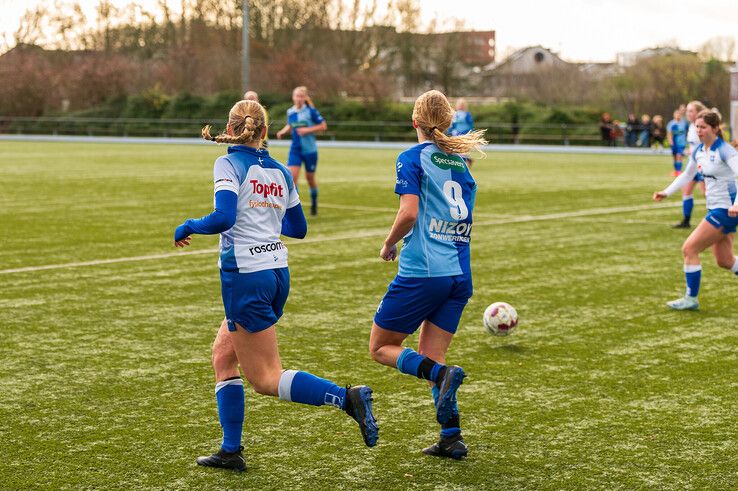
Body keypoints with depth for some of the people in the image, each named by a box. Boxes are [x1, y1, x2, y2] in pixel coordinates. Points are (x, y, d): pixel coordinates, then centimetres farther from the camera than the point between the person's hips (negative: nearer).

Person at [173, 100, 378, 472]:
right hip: (278, 273, 7)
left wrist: (188, 227, -5)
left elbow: (223, 217, -22)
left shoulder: (229, 165, -9)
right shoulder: (280, 172, 10)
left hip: (245, 277, -7)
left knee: (265, 379, -2)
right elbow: (298, 228, 18)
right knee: (223, 355, 19)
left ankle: (346, 398, -20)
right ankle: (230, 451, 18)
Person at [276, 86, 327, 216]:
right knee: (292, 176, -14)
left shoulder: (310, 111, -11)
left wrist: (308, 130, -19)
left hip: (310, 150, -3)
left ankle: (314, 203, 37)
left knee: (310, 178, 11)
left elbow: (323, 126, -8)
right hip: (295, 150, 3)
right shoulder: (290, 112, 2)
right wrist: (283, 131, 0)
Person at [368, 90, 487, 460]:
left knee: (381, 348, 8)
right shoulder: (460, 163, 16)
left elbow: (409, 212, -16)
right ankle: (451, 438, 2)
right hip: (460, 273, 7)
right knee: (429, 359, 13)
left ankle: (442, 373, -17)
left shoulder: (413, 158, -4)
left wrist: (388, 244, 0)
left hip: (422, 272, -6)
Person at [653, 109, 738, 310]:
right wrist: (667, 192, 16)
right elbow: (687, 175, 24)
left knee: (689, 248, -10)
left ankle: (691, 299, 0)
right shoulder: (698, 151, 7)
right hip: (714, 208, 8)